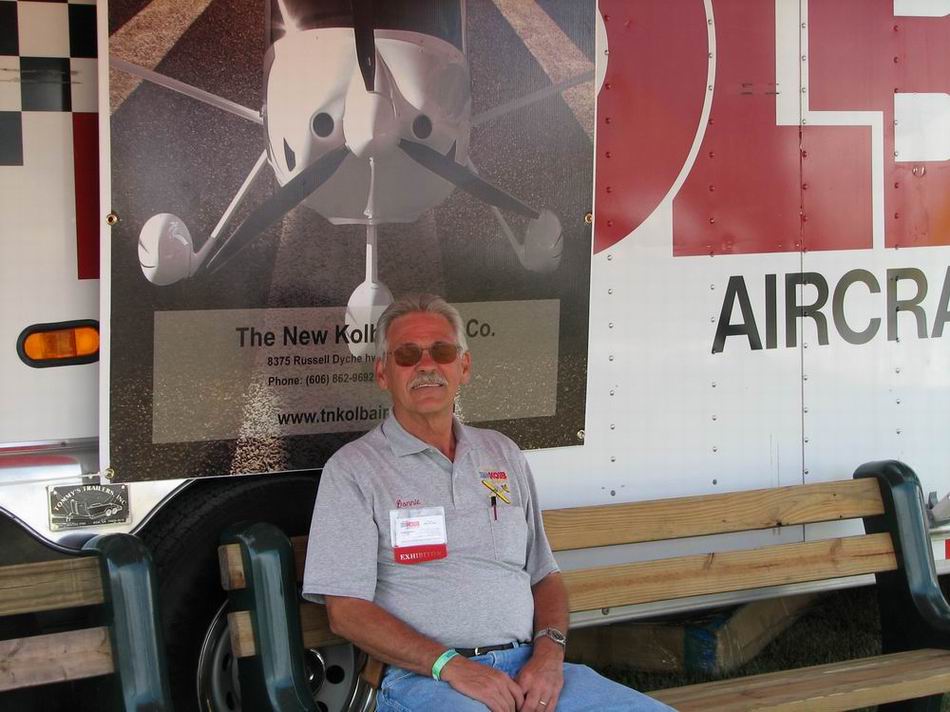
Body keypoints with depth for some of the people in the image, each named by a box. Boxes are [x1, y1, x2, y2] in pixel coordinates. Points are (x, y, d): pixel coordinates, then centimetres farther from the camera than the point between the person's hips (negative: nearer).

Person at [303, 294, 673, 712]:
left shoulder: (503, 454, 20)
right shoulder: (353, 469, 3)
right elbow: (346, 612, -5)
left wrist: (549, 652, 0)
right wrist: (451, 665, -15)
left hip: (529, 670, 5)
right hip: (423, 678, -5)